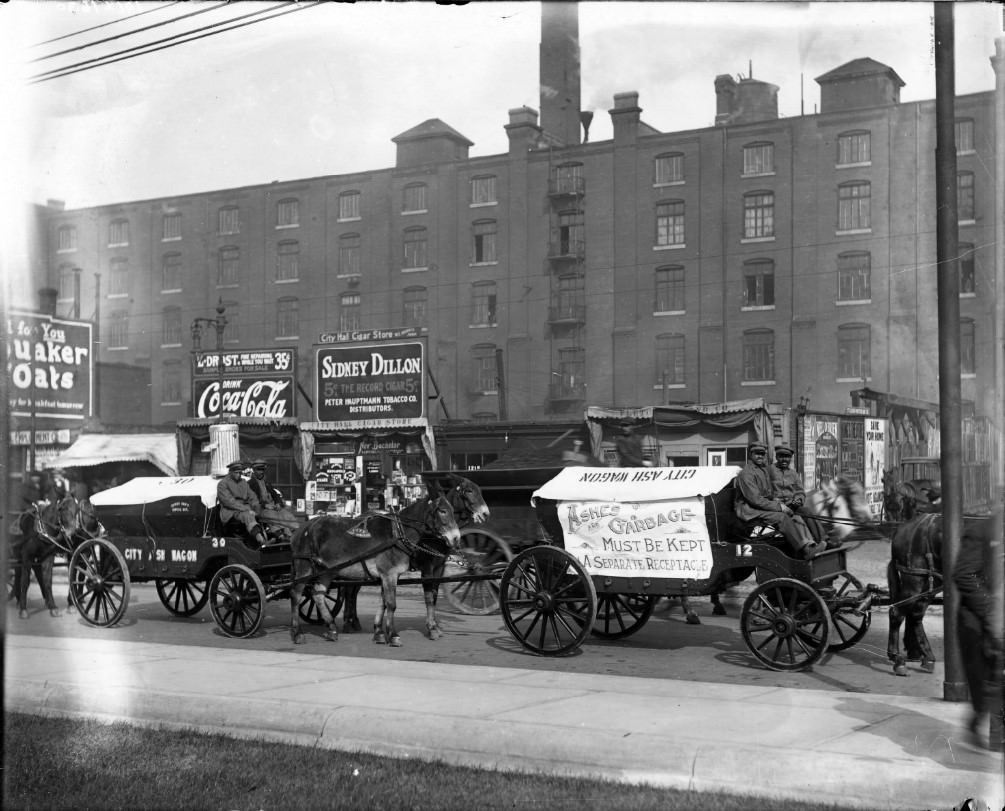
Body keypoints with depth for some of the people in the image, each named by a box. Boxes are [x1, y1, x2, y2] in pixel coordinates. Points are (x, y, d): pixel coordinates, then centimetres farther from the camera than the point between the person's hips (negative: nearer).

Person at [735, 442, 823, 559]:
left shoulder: (764, 470, 19)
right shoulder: (746, 473, -12)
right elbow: (755, 500, -19)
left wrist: (777, 501, 3)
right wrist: (778, 506, -17)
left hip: (764, 506, 9)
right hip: (749, 511, -9)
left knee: (795, 517, -11)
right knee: (781, 517, -28)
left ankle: (809, 544, -24)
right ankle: (804, 550, -31)